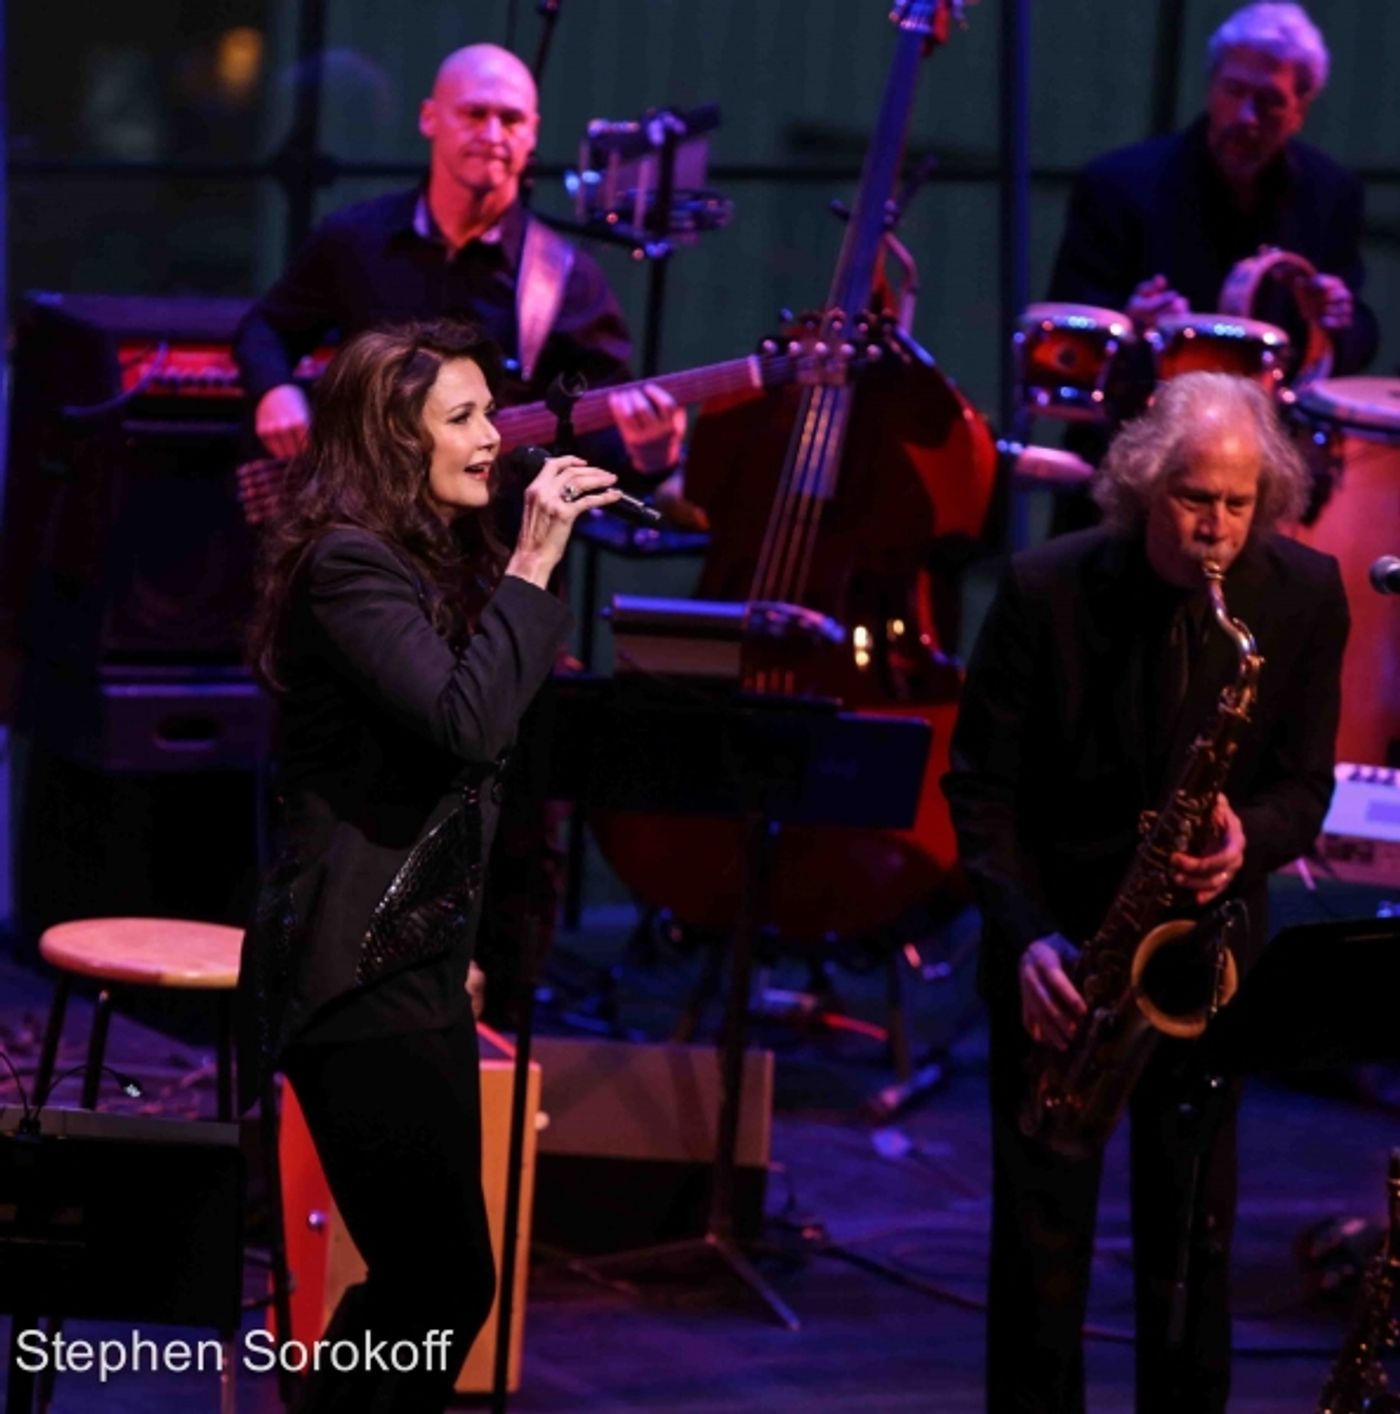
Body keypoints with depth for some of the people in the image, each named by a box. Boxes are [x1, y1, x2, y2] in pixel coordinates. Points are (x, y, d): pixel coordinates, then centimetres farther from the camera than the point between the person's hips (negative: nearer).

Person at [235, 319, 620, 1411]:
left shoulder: (436, 563, 17)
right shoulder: (348, 563, -13)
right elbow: (467, 724, -26)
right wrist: (532, 565, -23)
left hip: (420, 959, 10)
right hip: (356, 973, -10)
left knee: (426, 1277, 10)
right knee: (448, 1278, -13)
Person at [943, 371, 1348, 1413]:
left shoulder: (1305, 596, -6)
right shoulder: (1044, 590, -10)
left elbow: (1304, 783, 1)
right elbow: (981, 789, -5)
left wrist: (1248, 839, -22)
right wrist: (1025, 936, -16)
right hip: (1060, 938, -1)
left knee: (1193, 1230, 2)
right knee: (1041, 1228, -2)